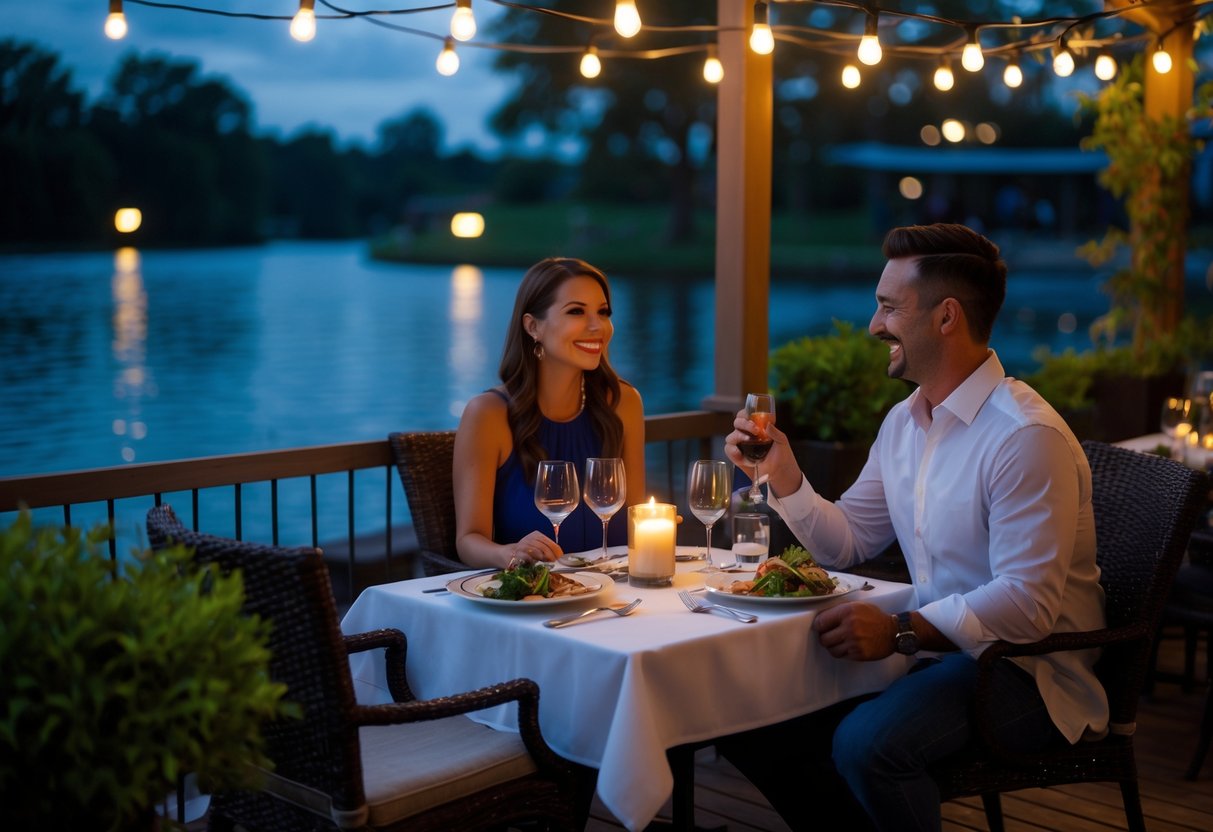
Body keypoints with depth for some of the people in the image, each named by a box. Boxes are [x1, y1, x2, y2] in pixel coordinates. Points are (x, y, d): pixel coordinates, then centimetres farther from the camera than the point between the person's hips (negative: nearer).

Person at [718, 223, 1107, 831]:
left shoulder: (1027, 436, -19)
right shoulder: (903, 422, 10)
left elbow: (1029, 602, -25)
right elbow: (845, 543, 15)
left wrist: (901, 631, -32)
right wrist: (782, 476, 0)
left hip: (1028, 668, -8)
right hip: (937, 649, 8)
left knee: (865, 742, -32)